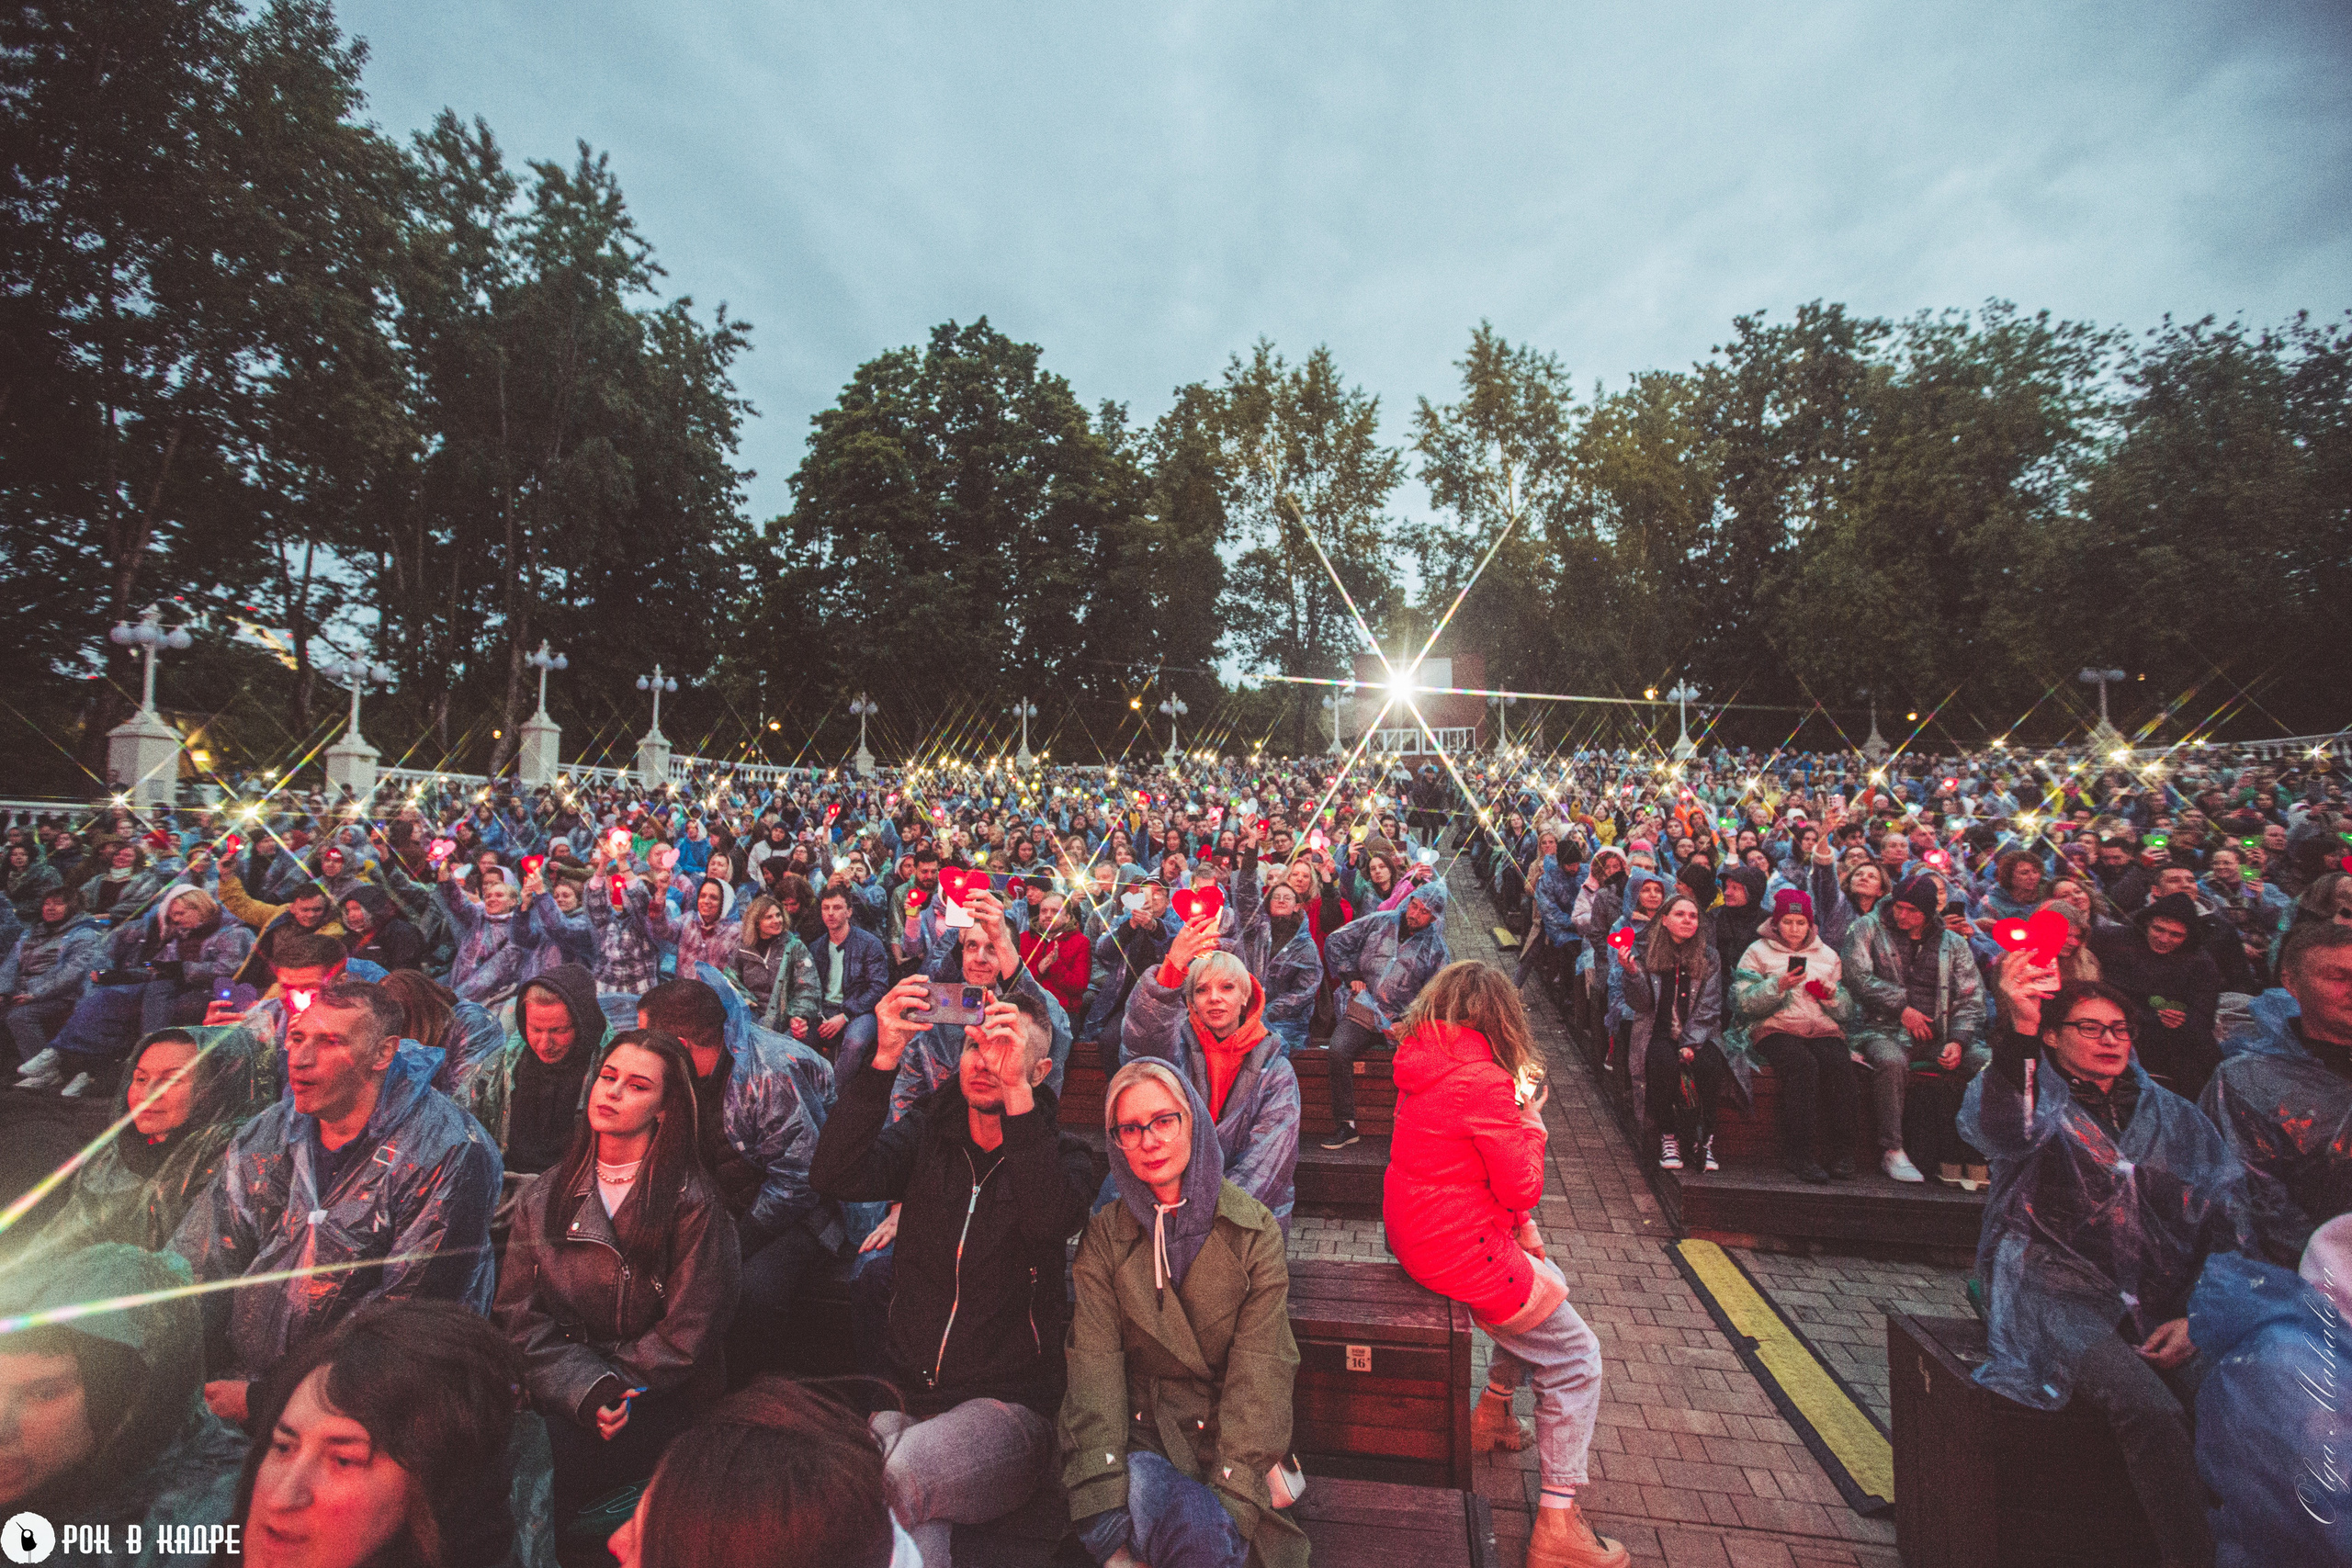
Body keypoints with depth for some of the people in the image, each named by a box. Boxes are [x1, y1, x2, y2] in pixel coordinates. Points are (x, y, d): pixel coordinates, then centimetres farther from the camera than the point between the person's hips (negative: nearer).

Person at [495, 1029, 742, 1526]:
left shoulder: (692, 1201, -7)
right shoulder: (549, 1191, 8)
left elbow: (686, 1333, -6)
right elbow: (518, 1310, 3)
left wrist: (609, 1388, -14)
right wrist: (582, 1387, -12)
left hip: (657, 1396, -4)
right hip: (556, 1388, 4)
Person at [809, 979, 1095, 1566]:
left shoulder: (1063, 1155, -2)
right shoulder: (927, 1135, 7)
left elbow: (1049, 1221, -26)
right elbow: (835, 1176, -12)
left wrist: (1016, 1092, -33)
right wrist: (886, 1056, -23)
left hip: (1007, 1403, -2)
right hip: (905, 1394, 3)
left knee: (893, 1479, -29)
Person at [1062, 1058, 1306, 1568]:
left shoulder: (1254, 1230, -3)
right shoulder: (1105, 1235, 0)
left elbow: (1259, 1373, -9)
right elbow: (1095, 1367, -8)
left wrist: (1230, 1501, -19)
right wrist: (1104, 1509, -20)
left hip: (1227, 1438, 0)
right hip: (1136, 1437, 0)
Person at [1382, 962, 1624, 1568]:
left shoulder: (1422, 1067, 3)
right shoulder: (1486, 1082, -24)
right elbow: (1523, 1188, -15)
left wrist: (1520, 1221, 11)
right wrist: (1530, 1113, -5)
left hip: (1412, 1233, 9)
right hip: (1462, 1253, -8)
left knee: (1548, 1284, 28)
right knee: (1575, 1357, 8)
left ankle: (1492, 1410, 38)